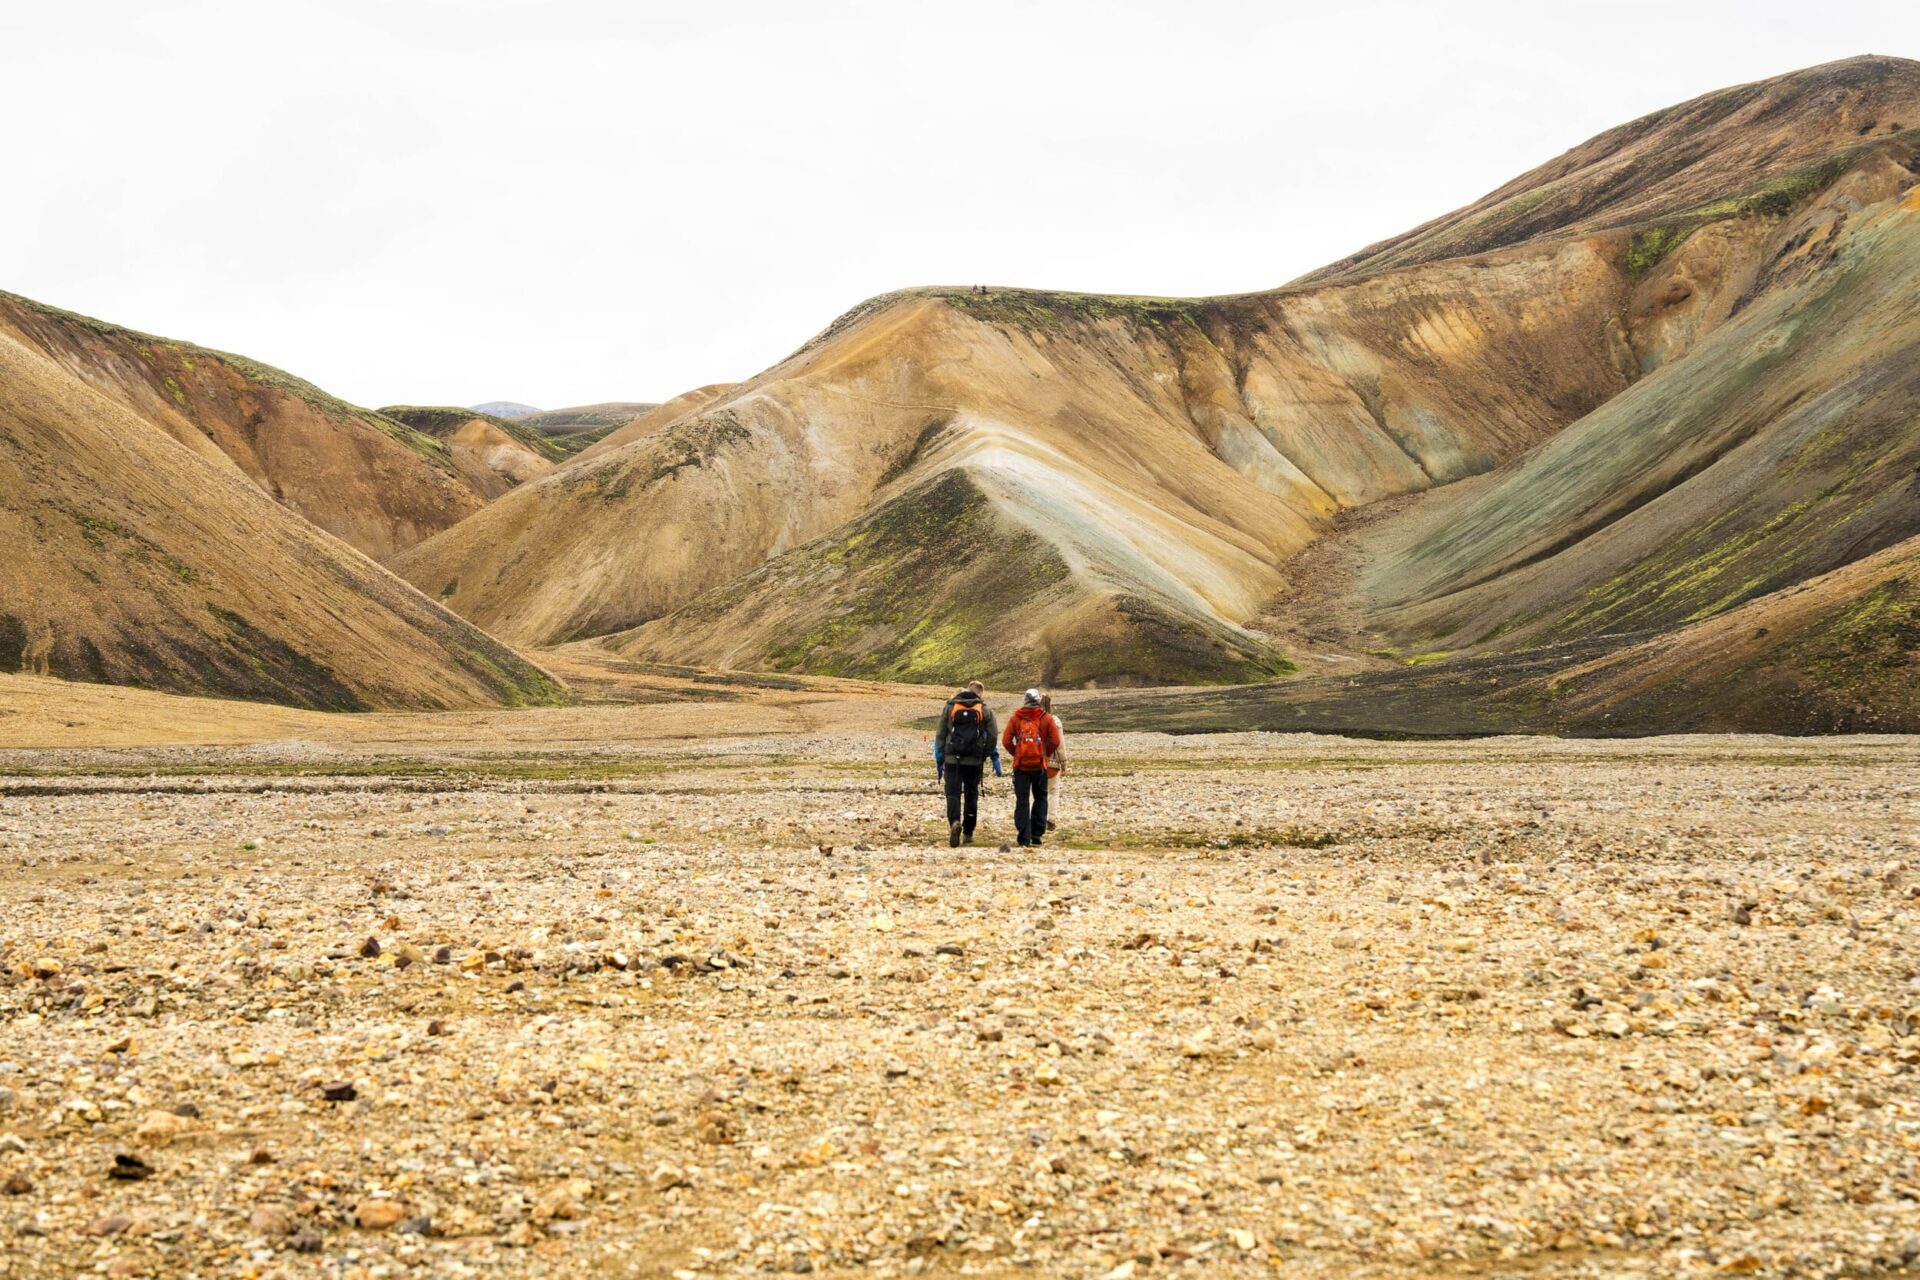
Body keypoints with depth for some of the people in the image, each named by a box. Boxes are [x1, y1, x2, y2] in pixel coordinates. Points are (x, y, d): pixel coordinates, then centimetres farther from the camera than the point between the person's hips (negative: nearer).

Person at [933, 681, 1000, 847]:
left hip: (952, 759, -1)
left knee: (953, 794, -2)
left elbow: (940, 735, 5)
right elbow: (993, 738, 3)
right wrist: (995, 760, 14)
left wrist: (939, 761, 11)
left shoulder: (949, 707, 4)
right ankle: (968, 833, 16)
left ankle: (954, 822, -29)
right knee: (971, 796, 13)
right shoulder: (985, 710, 3)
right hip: (974, 761, 1)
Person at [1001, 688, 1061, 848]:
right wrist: (1045, 754, 10)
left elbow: (1006, 741, -5)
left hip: (1021, 765, 0)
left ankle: (1024, 838, -3)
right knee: (1040, 799, 13)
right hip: (1039, 765, 0)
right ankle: (1037, 835, 9)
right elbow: (1055, 741, -5)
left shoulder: (1015, 718, 1)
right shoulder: (1046, 718, -1)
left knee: (1022, 801, 3)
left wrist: (1015, 754, 10)